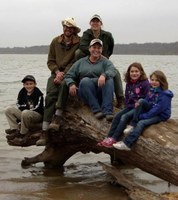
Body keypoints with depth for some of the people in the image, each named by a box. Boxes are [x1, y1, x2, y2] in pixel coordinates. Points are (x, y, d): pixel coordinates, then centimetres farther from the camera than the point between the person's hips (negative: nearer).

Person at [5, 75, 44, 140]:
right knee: (8, 109, -3)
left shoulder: (38, 93, -12)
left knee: (25, 113, -39)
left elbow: (37, 108, -15)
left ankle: (22, 133, -22)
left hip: (38, 115, -7)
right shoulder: (22, 92, 5)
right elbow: (19, 105, 8)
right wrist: (27, 106, -9)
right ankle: (15, 129, -15)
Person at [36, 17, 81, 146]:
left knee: (64, 85, -38)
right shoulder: (55, 41, 11)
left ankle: (57, 119, -38)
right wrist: (57, 72, -7)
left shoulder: (79, 42, -2)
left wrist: (64, 74, -17)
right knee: (50, 96, -21)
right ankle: (44, 132, -27)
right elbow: (50, 61, 11)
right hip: (56, 73, 3)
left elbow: (75, 62, -8)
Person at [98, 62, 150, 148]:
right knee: (117, 116, -14)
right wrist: (126, 106, 5)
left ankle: (113, 139, -25)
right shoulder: (129, 83, 12)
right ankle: (109, 137, -17)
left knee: (124, 117, -24)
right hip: (129, 106, 7)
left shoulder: (145, 83, -11)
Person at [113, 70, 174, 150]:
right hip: (152, 110, 7)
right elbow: (145, 102, 11)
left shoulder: (164, 95, -19)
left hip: (161, 115, -7)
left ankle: (126, 144, -32)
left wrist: (142, 116, -24)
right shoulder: (152, 90, 6)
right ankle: (133, 126, -18)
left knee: (141, 123, -30)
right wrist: (139, 104, -13)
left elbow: (157, 110, -24)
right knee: (141, 101, -18)